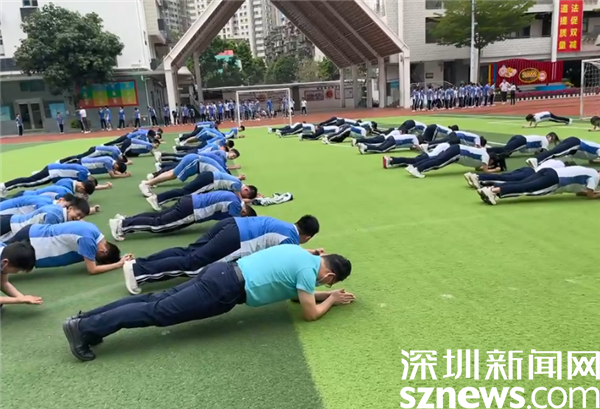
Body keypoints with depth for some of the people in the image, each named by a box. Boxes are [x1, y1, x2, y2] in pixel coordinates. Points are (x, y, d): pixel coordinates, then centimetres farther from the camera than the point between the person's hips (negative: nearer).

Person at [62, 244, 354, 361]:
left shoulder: (301, 254, 22)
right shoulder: (308, 270, -6)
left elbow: (294, 291, 36)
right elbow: (310, 314, -1)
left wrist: (324, 295, 34)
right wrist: (331, 299, 16)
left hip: (223, 273, 8)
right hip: (226, 290, -8)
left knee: (159, 300, 5)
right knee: (160, 312, -9)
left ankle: (86, 319, 6)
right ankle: (85, 328, -10)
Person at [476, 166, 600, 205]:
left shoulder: (588, 172, 37)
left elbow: (579, 191, 42)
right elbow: (590, 195, 7)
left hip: (549, 172, 7)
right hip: (554, 180, -7)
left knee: (520, 184, -9)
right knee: (526, 188, -22)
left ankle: (490, 189, -27)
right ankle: (494, 191, -42)